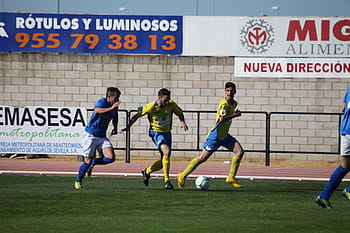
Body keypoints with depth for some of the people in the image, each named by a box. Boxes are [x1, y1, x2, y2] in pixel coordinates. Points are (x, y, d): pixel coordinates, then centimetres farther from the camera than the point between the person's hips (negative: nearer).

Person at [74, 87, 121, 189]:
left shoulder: (114, 106, 3)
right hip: (90, 135, -6)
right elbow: (96, 111, -41)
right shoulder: (102, 102, -18)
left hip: (102, 137, 6)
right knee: (88, 161, -2)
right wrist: (111, 108, -45)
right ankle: (78, 181, 21)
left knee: (111, 158, -13)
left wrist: (115, 128, 12)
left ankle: (93, 163, 14)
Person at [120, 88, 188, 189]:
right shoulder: (151, 107, -20)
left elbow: (179, 113, 8)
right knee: (167, 152, -29)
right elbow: (137, 115, -8)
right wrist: (128, 127, -8)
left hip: (167, 132, 6)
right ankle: (166, 181, -25)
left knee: (164, 160, 9)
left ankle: (147, 171, 38)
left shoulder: (171, 104, -9)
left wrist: (183, 122, -11)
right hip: (156, 132, -5)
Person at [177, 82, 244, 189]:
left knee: (240, 152, -6)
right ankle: (182, 176, 7)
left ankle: (231, 178, 0)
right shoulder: (224, 102, -17)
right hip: (216, 135, -8)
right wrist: (235, 115, -19)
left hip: (225, 136, 8)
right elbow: (222, 118, -27)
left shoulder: (234, 103, 10)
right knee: (202, 158, -6)